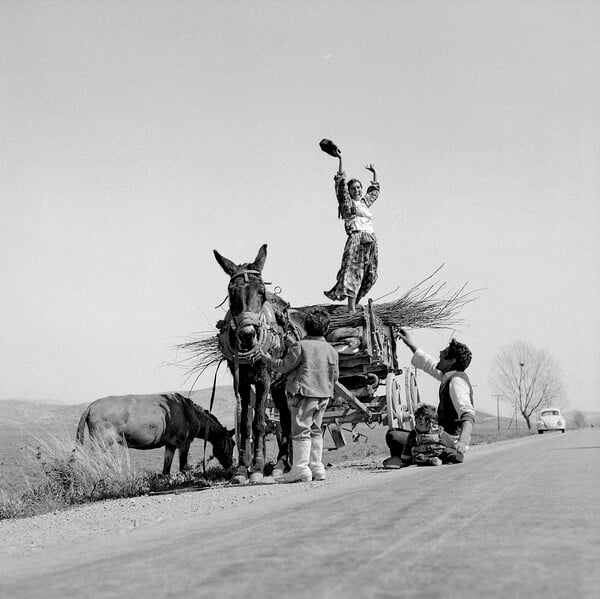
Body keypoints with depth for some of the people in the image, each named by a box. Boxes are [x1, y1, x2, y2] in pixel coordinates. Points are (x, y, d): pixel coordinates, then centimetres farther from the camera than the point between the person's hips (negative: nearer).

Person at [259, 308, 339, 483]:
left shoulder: (300, 346, -11)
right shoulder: (331, 350, 5)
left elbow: (284, 366, -6)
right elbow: (335, 376, 10)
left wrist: (268, 359, 10)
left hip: (304, 393, -6)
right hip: (323, 395, 6)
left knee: (301, 430, -2)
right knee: (315, 431, 15)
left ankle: (301, 468, -4)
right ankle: (317, 467, 17)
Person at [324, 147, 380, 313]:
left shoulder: (365, 201, 23)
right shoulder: (347, 202, 5)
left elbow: (375, 191, 42)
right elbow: (341, 182, -4)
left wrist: (374, 173, 42)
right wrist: (340, 159, -7)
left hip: (371, 241, 7)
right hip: (356, 238, -7)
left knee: (369, 276, 4)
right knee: (353, 273, -12)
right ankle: (351, 309, -17)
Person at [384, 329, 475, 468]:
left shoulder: (456, 381, -20)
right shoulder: (448, 376, 9)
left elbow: (468, 415, -32)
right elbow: (429, 365, 28)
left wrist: (463, 441, -47)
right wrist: (410, 345, 30)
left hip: (450, 441, -10)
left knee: (393, 436, -18)